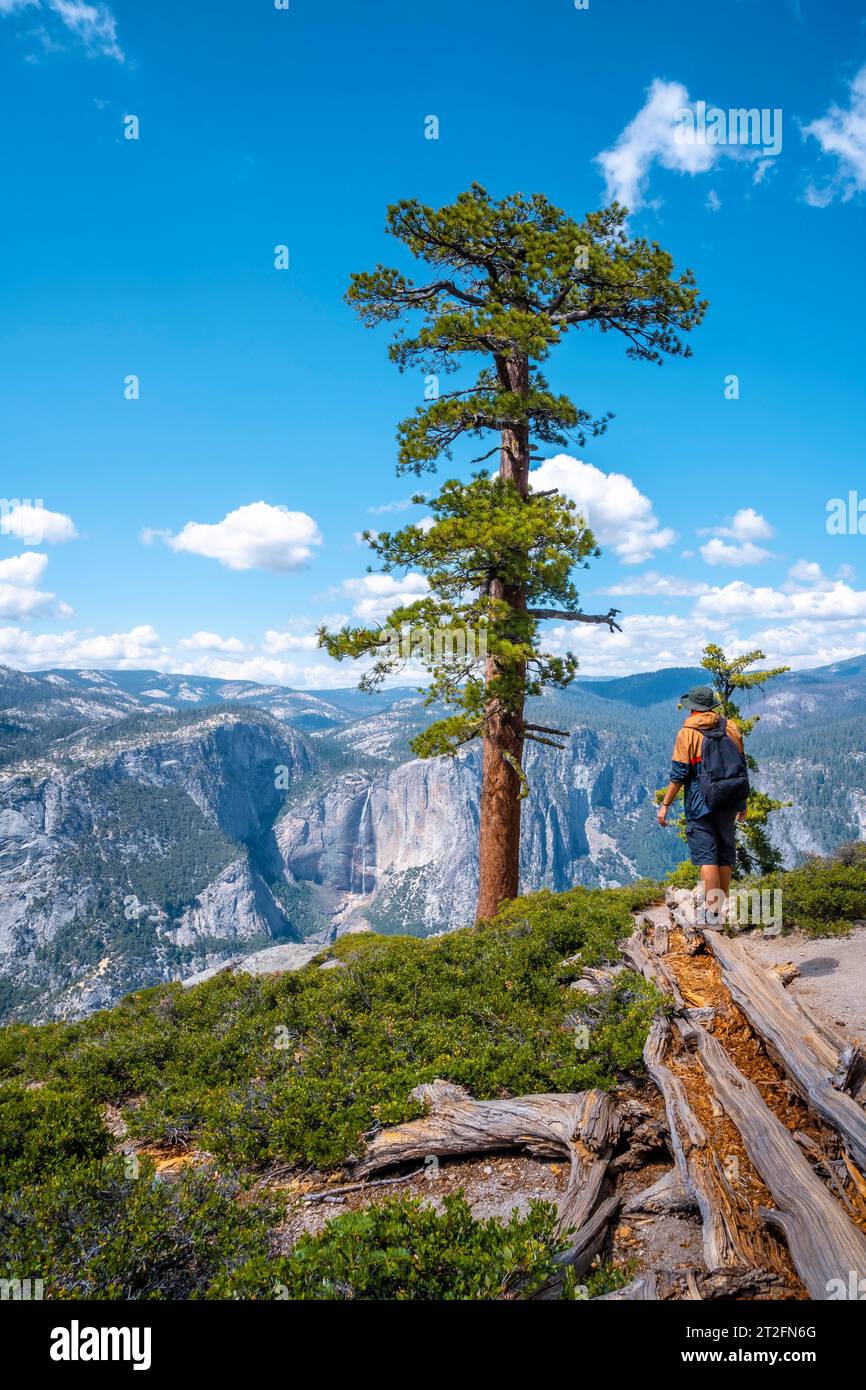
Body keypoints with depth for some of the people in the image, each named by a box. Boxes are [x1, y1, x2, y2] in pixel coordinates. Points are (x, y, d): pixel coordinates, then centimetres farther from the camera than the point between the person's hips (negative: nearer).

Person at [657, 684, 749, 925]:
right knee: (725, 854, 13)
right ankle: (721, 908, 22)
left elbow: (679, 774, -12)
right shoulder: (731, 728, 6)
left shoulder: (687, 733, -9)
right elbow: (742, 767, 11)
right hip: (729, 803, 5)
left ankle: (713, 914, -10)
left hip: (701, 804, -5)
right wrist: (742, 803, 20)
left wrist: (665, 804, -4)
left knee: (706, 856, -4)